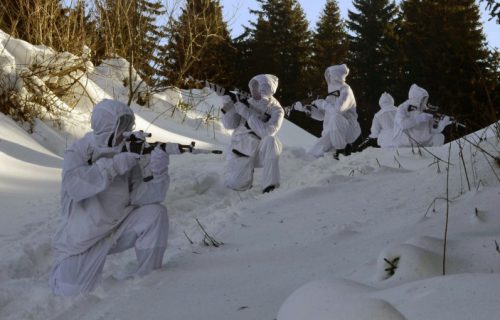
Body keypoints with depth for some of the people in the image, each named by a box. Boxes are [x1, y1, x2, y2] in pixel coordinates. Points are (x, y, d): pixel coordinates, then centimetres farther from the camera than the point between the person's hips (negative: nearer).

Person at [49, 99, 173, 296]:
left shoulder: (129, 154, -3)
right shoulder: (78, 152, -12)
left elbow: (139, 196, -13)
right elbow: (75, 187, -31)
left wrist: (158, 173, -31)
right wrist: (114, 165, -35)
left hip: (120, 227, 3)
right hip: (83, 238, -3)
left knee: (156, 213, -20)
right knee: (72, 292, -12)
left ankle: (148, 279, -6)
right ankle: (65, 268, 25)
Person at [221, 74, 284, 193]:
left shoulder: (276, 110, -14)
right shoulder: (246, 102, -6)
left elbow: (267, 131, -32)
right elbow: (230, 125, -2)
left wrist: (247, 113, -31)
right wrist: (229, 109, -22)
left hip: (262, 152, -2)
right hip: (242, 151, 3)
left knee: (269, 139, -34)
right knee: (234, 184, -12)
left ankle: (270, 185, -30)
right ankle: (247, 171, 24)